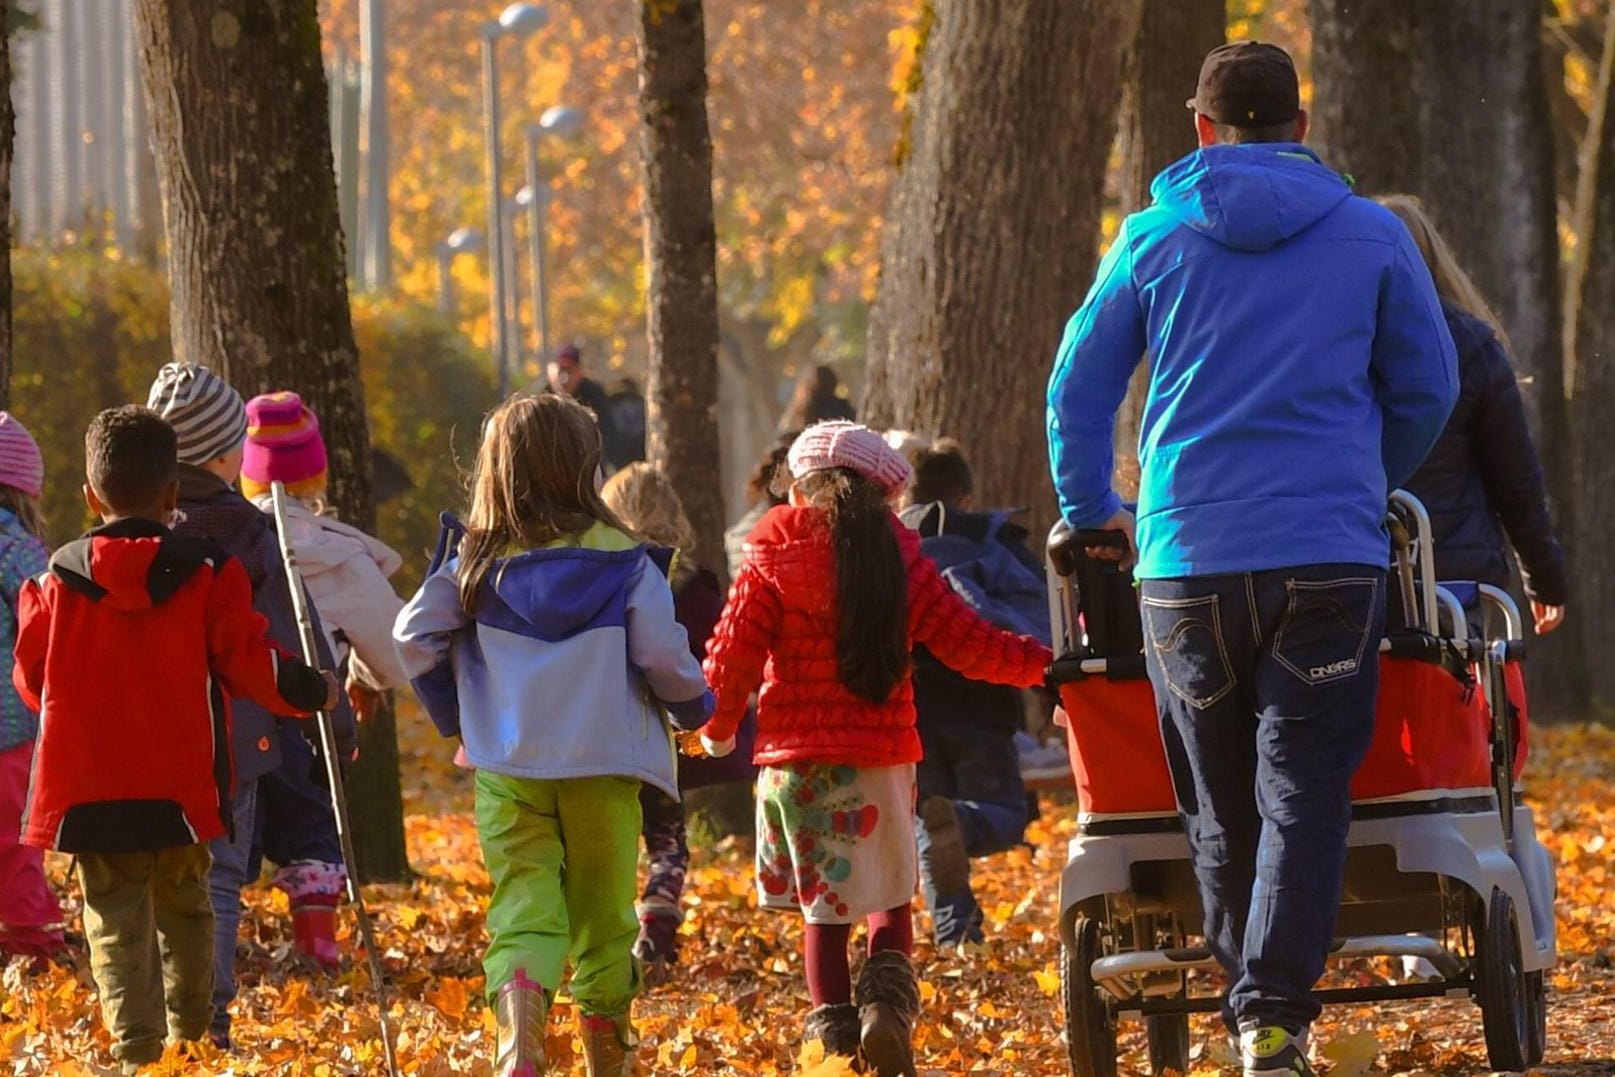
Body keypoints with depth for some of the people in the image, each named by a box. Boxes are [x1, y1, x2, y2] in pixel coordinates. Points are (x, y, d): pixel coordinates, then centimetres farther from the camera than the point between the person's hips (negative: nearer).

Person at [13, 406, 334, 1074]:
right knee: (184, 914, 19)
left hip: (86, 791, -1)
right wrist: (314, 691, 13)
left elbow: (32, 679, 6)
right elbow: (250, 661, -4)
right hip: (182, 790, 1)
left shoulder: (59, 580, -3)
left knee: (116, 924, 2)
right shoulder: (208, 574, -6)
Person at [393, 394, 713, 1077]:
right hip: (603, 765, -1)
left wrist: (454, 715, 14)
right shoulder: (623, 560, -6)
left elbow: (414, 636, -1)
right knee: (603, 920, 13)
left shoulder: (476, 560, 0)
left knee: (523, 911, -2)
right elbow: (665, 659, -6)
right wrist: (693, 707, 15)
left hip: (507, 770, 1)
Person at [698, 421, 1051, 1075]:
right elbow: (964, 642, 1)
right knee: (890, 902, 13)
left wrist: (719, 727, 14)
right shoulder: (898, 556, 2)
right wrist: (1039, 664, 12)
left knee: (823, 910, 10)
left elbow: (734, 653, -3)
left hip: (794, 757, -1)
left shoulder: (773, 559, -2)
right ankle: (887, 1002, -12)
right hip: (881, 756, 1)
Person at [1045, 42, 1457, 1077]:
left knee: (1220, 808, 11)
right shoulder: (1373, 236, 5)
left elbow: (1078, 390, 11)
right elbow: (1427, 389, 13)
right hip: (1331, 554, -1)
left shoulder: (1153, 242, 6)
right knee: (1304, 794, -5)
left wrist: (1092, 511, 26)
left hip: (1187, 560, 1)